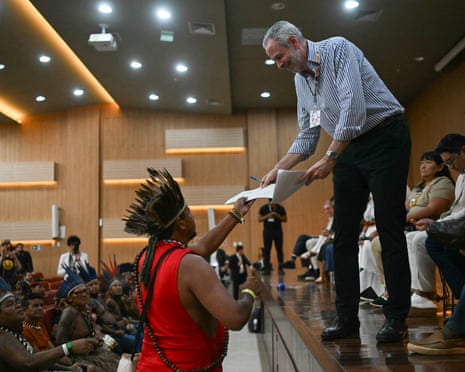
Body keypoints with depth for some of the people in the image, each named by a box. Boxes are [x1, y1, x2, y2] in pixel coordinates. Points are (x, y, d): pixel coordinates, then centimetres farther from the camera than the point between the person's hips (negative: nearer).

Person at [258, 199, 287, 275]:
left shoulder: (281, 208, 0)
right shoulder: (263, 208, 1)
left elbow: (285, 219, 2)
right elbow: (259, 219, 1)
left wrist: (278, 216, -16)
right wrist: (267, 216, -16)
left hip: (278, 231, 0)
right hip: (267, 231, 0)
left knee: (279, 249, -1)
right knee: (267, 250, -2)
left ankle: (280, 268, 4)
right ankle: (267, 268, 1)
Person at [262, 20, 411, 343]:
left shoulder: (337, 49, -12)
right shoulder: (300, 80, 11)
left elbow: (354, 108, -23)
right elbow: (307, 137, 14)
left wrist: (330, 159, -23)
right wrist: (278, 169, 3)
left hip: (384, 139, -7)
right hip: (347, 150, 8)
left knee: (390, 231, -5)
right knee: (344, 236, 3)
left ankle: (397, 319, 3)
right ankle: (347, 318, 9)